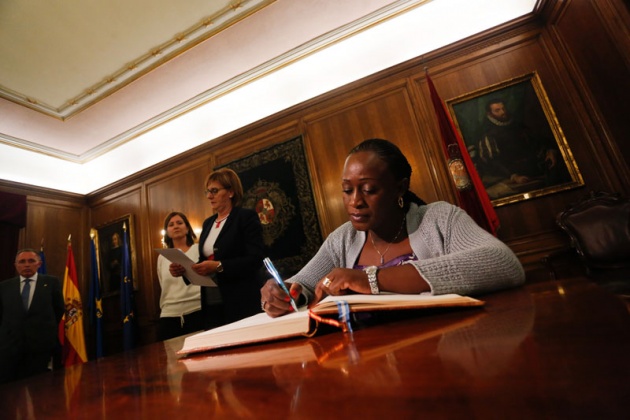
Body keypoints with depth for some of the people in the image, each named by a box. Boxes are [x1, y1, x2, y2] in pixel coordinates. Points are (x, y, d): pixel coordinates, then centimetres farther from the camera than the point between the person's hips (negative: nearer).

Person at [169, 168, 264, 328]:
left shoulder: (247, 217, -7)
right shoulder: (208, 223, 15)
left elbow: (256, 259, -17)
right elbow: (204, 260, 17)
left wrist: (219, 266, -25)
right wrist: (184, 269, -2)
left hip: (241, 304, -6)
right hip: (211, 305, 7)